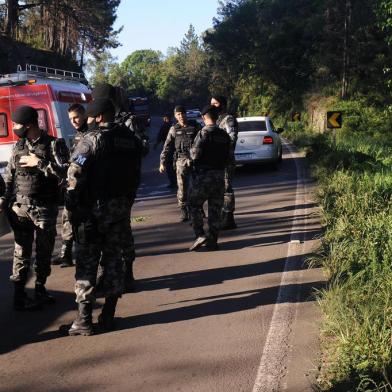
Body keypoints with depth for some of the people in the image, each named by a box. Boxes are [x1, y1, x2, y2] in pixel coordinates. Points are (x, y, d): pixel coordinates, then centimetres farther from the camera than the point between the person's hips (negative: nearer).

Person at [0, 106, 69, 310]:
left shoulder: (54, 144, -4)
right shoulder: (18, 146, 8)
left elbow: (65, 171, -16)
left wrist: (39, 163, -16)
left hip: (45, 209, -2)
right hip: (20, 207, 2)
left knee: (44, 252, 9)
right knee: (21, 252, 3)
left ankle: (40, 290, 25)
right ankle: (19, 296, 9)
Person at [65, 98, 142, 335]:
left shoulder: (93, 140, -12)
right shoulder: (131, 140, 6)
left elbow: (75, 176, -17)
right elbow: (135, 176, 7)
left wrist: (73, 208, -9)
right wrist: (127, 202, 13)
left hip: (94, 208, -5)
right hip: (122, 207, 5)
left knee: (87, 262, 1)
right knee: (114, 259, 13)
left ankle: (84, 320, 1)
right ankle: (108, 316, 16)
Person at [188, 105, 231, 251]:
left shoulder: (203, 133, -13)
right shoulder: (224, 135, 7)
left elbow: (195, 155, -16)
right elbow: (227, 156, 11)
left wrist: (191, 151, 4)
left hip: (203, 175, -6)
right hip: (219, 175, 6)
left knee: (195, 206, 7)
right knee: (215, 209, 10)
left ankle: (200, 235, -6)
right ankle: (212, 241, 12)